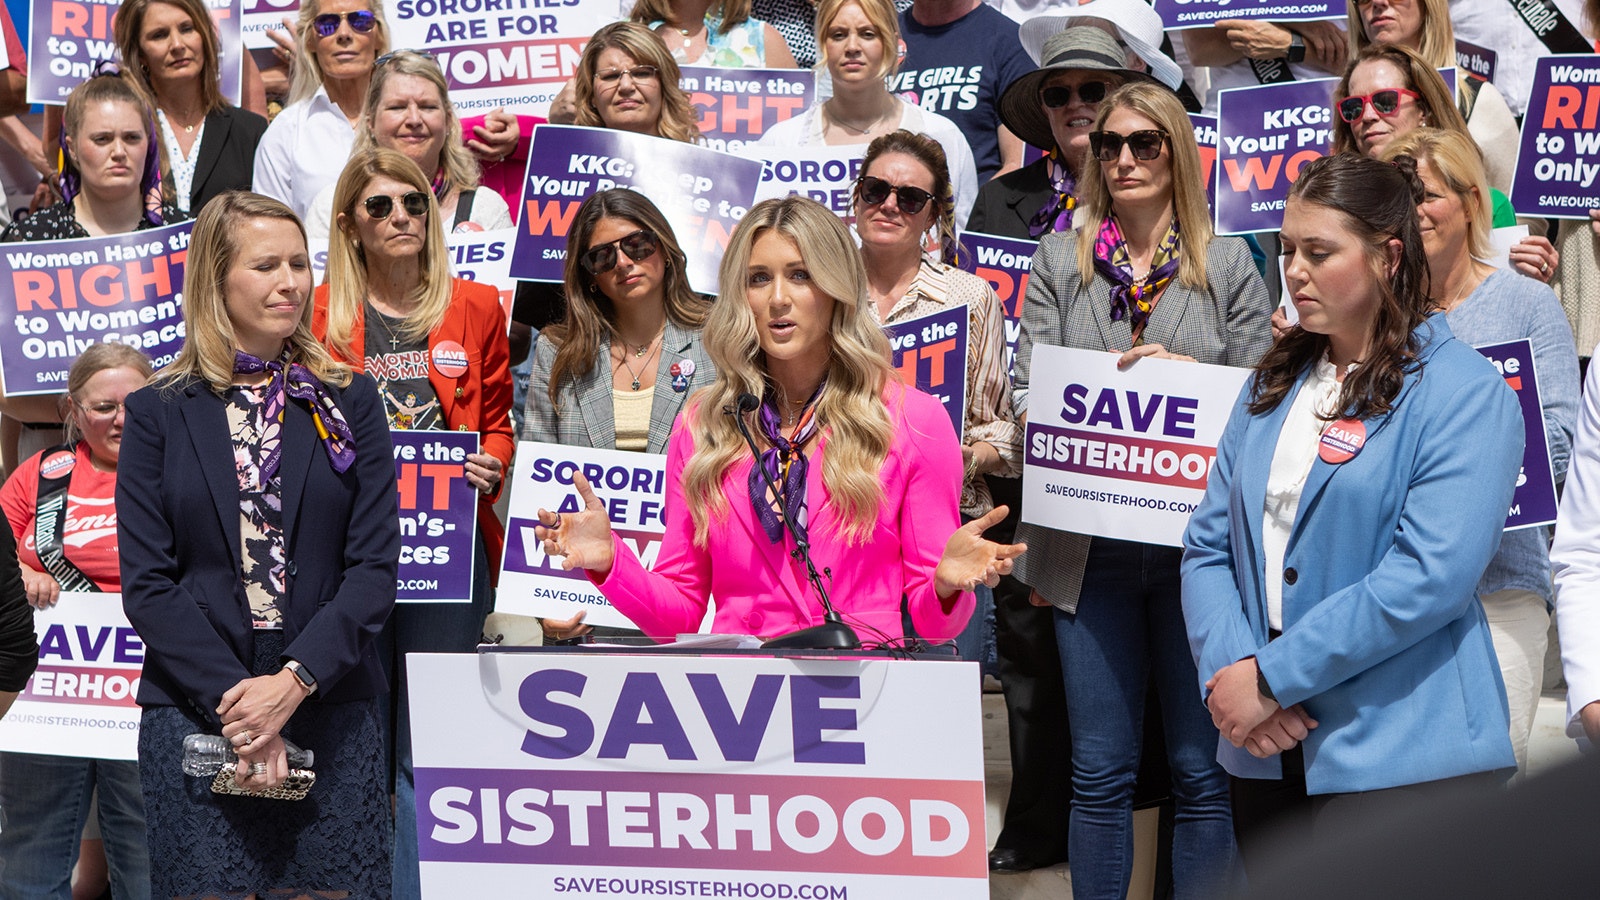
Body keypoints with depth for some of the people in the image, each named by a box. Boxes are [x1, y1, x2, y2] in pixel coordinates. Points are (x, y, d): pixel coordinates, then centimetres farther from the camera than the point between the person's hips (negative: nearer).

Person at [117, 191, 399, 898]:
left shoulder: (348, 403, 8)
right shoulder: (157, 413, 6)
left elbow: (374, 567, 1)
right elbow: (146, 584, -1)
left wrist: (294, 680, -14)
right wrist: (231, 697, -13)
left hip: (332, 716, 1)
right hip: (194, 718, -1)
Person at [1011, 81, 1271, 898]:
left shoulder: (1228, 264, 7)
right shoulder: (1059, 263, 11)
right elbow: (1029, 396, 7)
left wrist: (1185, 374, -12)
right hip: (1092, 545, 1)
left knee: (1202, 768, 3)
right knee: (1100, 771, 5)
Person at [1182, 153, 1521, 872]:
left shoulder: (1464, 393, -8)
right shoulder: (1273, 386, 13)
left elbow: (1430, 576, -19)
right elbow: (1208, 547, 8)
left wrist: (1271, 679, -18)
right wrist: (1228, 669, -12)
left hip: (1402, 761, -6)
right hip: (1268, 753, 6)